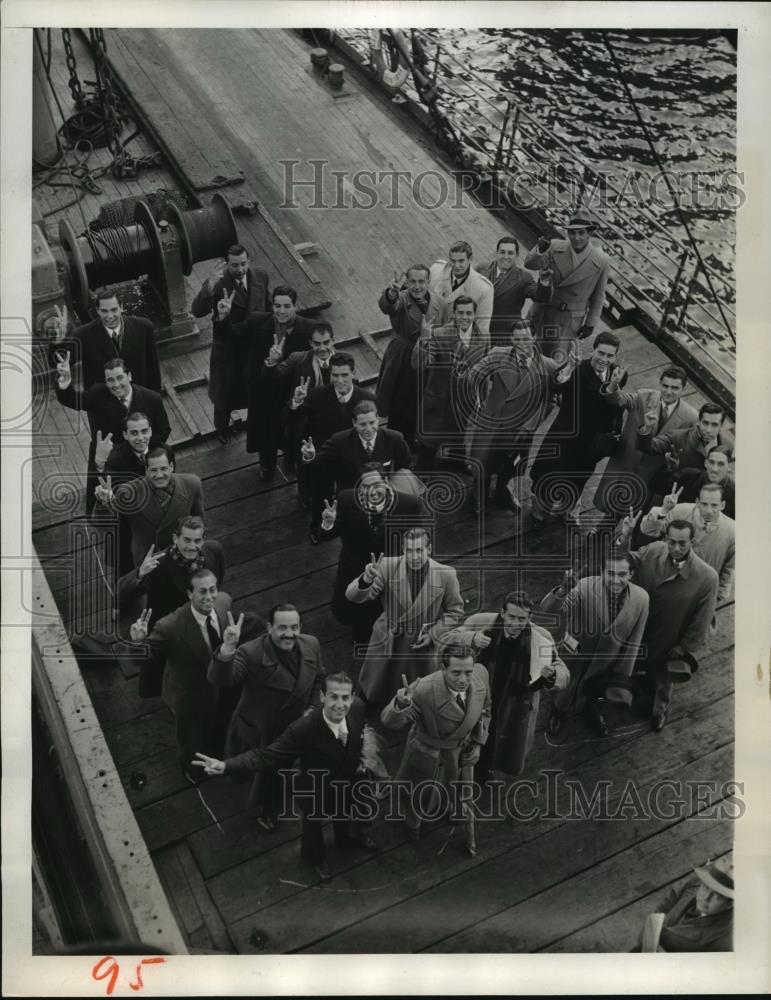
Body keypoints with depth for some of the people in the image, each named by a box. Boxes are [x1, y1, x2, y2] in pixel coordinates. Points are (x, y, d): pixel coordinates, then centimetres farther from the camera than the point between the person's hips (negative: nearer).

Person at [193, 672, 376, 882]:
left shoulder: (357, 709, -29)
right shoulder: (301, 730, -43)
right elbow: (266, 756, -39)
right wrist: (225, 765, -50)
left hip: (348, 787, 4)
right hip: (315, 795, -4)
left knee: (346, 817, 36)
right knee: (313, 826, 29)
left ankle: (349, 837, 73)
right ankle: (315, 857, 65)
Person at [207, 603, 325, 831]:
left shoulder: (311, 645, -17)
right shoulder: (251, 654, -36)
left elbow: (318, 678, 2)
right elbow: (220, 679, -50)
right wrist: (227, 649, -67)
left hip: (293, 730, 4)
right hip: (258, 733, -4)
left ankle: (267, 810, 65)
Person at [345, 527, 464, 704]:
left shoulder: (446, 575, -15)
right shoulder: (388, 567, -17)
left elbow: (454, 610, 2)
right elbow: (354, 596, -20)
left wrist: (433, 634, -10)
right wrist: (366, 580, -42)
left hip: (423, 645, 0)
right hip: (387, 643, 1)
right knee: (372, 697, 18)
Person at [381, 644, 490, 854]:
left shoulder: (480, 674, -26)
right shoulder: (423, 690, -41)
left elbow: (484, 708, -4)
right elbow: (390, 721, -31)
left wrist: (478, 743, -3)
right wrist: (401, 704, -53)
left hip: (461, 750, 3)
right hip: (427, 751, -3)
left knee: (463, 798, 22)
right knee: (418, 795, 24)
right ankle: (412, 823, 61)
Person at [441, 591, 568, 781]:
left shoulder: (540, 638, -18)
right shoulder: (483, 623, -18)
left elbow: (564, 676, -12)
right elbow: (446, 639, -14)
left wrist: (551, 675, -36)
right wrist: (471, 638, -34)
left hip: (516, 709, 0)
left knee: (511, 764, 13)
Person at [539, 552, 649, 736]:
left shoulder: (641, 599, -23)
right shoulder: (585, 588, -31)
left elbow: (633, 641, -10)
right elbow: (547, 610, -37)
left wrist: (622, 676, -1)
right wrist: (563, 591, -58)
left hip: (607, 665, 2)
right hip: (576, 657, -1)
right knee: (563, 701, 23)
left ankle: (593, 711, 62)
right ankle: (558, 713, 59)